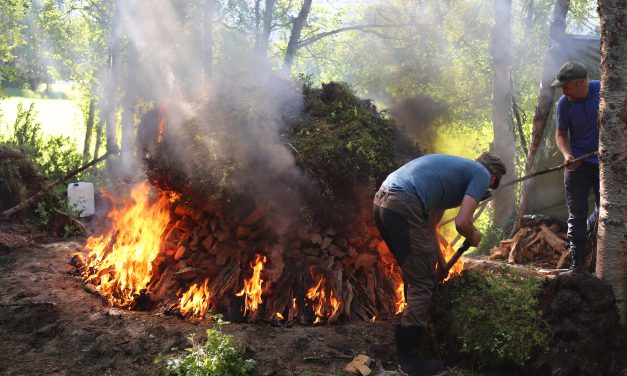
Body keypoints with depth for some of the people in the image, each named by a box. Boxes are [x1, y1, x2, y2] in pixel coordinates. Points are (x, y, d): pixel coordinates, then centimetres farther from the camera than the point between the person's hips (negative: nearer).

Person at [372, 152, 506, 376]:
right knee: (423, 284, 2)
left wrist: (440, 260, 42)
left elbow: (429, 225, 36)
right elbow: (462, 223, -6)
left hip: (381, 201, 10)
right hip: (403, 206, -10)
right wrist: (473, 238, 15)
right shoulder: (481, 174, 7)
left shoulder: (457, 169, 32)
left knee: (415, 276, 25)